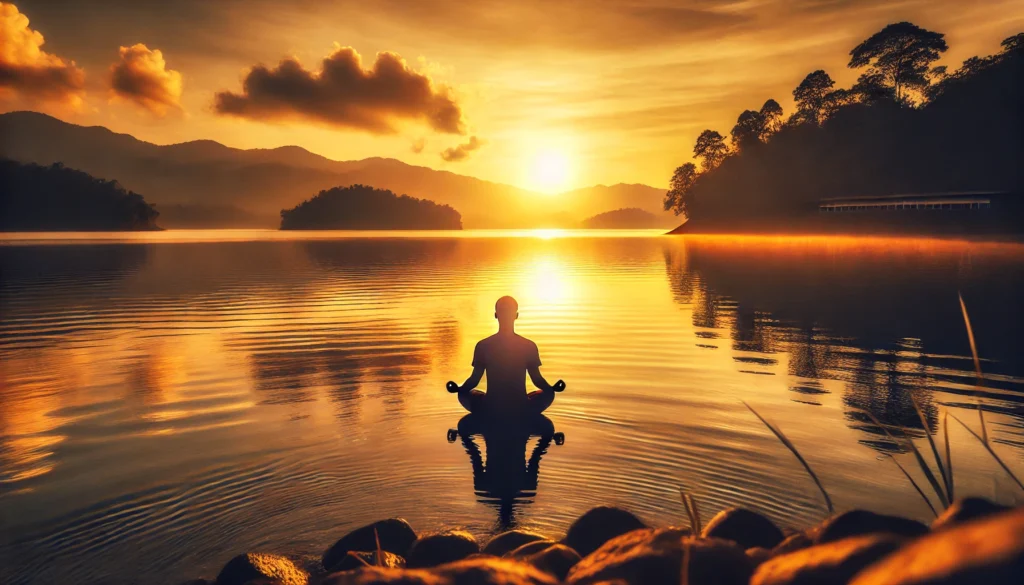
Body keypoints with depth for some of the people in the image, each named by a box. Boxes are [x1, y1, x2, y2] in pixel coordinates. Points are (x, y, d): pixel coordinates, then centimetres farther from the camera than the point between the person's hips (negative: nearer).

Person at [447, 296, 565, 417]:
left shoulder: (483, 345, -5)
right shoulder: (529, 346, -5)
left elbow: (474, 379, -2)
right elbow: (537, 379, 0)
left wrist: (458, 388, 17)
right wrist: (553, 388, 20)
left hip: (491, 409, 0)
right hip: (521, 409, 0)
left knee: (463, 394, 29)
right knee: (549, 393, 29)